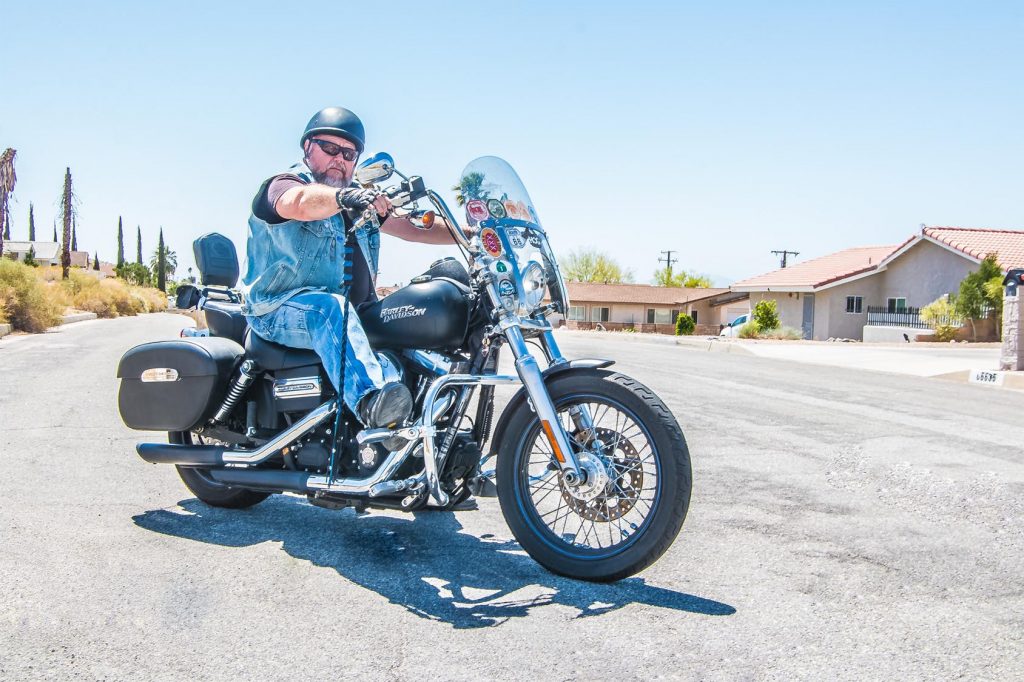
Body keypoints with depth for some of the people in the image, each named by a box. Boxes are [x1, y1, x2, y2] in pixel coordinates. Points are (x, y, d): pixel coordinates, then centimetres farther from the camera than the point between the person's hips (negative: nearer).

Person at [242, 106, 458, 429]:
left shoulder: (360, 199, 23)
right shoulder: (284, 184, 0)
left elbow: (411, 227, 17)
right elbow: (300, 203, -26)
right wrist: (343, 197, -46)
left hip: (354, 313, 9)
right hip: (281, 311, -8)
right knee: (330, 308, -38)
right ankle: (370, 400, -58)